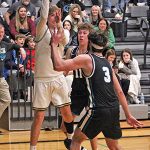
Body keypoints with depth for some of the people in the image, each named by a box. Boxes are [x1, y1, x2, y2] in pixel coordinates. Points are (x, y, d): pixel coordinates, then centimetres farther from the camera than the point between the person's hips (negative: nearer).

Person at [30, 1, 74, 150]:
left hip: (59, 78, 4)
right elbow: (43, 16, -24)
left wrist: (59, 23, -27)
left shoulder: (61, 32, 7)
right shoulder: (42, 30, -4)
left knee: (67, 112, 10)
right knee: (39, 117, -4)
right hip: (42, 79, -4)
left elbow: (63, 41, -16)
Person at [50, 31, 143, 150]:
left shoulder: (86, 59, -3)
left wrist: (54, 44, 0)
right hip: (114, 109, 6)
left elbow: (58, 66, -12)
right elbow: (120, 92, 18)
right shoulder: (107, 63, 17)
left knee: (76, 139, 11)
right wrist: (128, 115, 22)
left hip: (98, 110, -6)